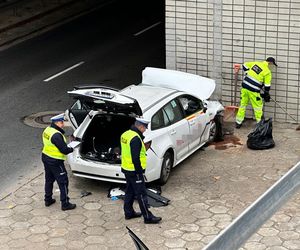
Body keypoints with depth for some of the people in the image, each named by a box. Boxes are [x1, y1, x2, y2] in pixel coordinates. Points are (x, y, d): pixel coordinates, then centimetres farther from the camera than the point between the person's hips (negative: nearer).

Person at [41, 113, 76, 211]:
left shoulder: (47, 130, 3)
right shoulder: (56, 135, -27)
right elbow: (64, 150, -26)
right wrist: (71, 149, -5)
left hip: (45, 157, 9)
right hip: (55, 161, -9)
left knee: (49, 180, 23)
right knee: (63, 182, 1)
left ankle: (48, 200, 35)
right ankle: (65, 204, 7)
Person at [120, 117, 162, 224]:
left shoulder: (125, 134, 8)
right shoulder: (136, 138, -23)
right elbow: (135, 158, -24)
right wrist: (140, 172, -19)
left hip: (126, 168, 10)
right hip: (134, 171, -10)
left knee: (130, 191, 20)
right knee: (141, 194, -4)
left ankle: (128, 212, 30)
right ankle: (147, 217, 1)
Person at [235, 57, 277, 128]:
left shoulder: (256, 63, 7)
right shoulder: (267, 72, -7)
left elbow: (245, 65, 19)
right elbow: (267, 86, -4)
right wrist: (266, 95, 10)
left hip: (244, 87, 6)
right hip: (253, 90, -6)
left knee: (243, 104, 14)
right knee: (258, 106, 10)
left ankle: (238, 122, 19)